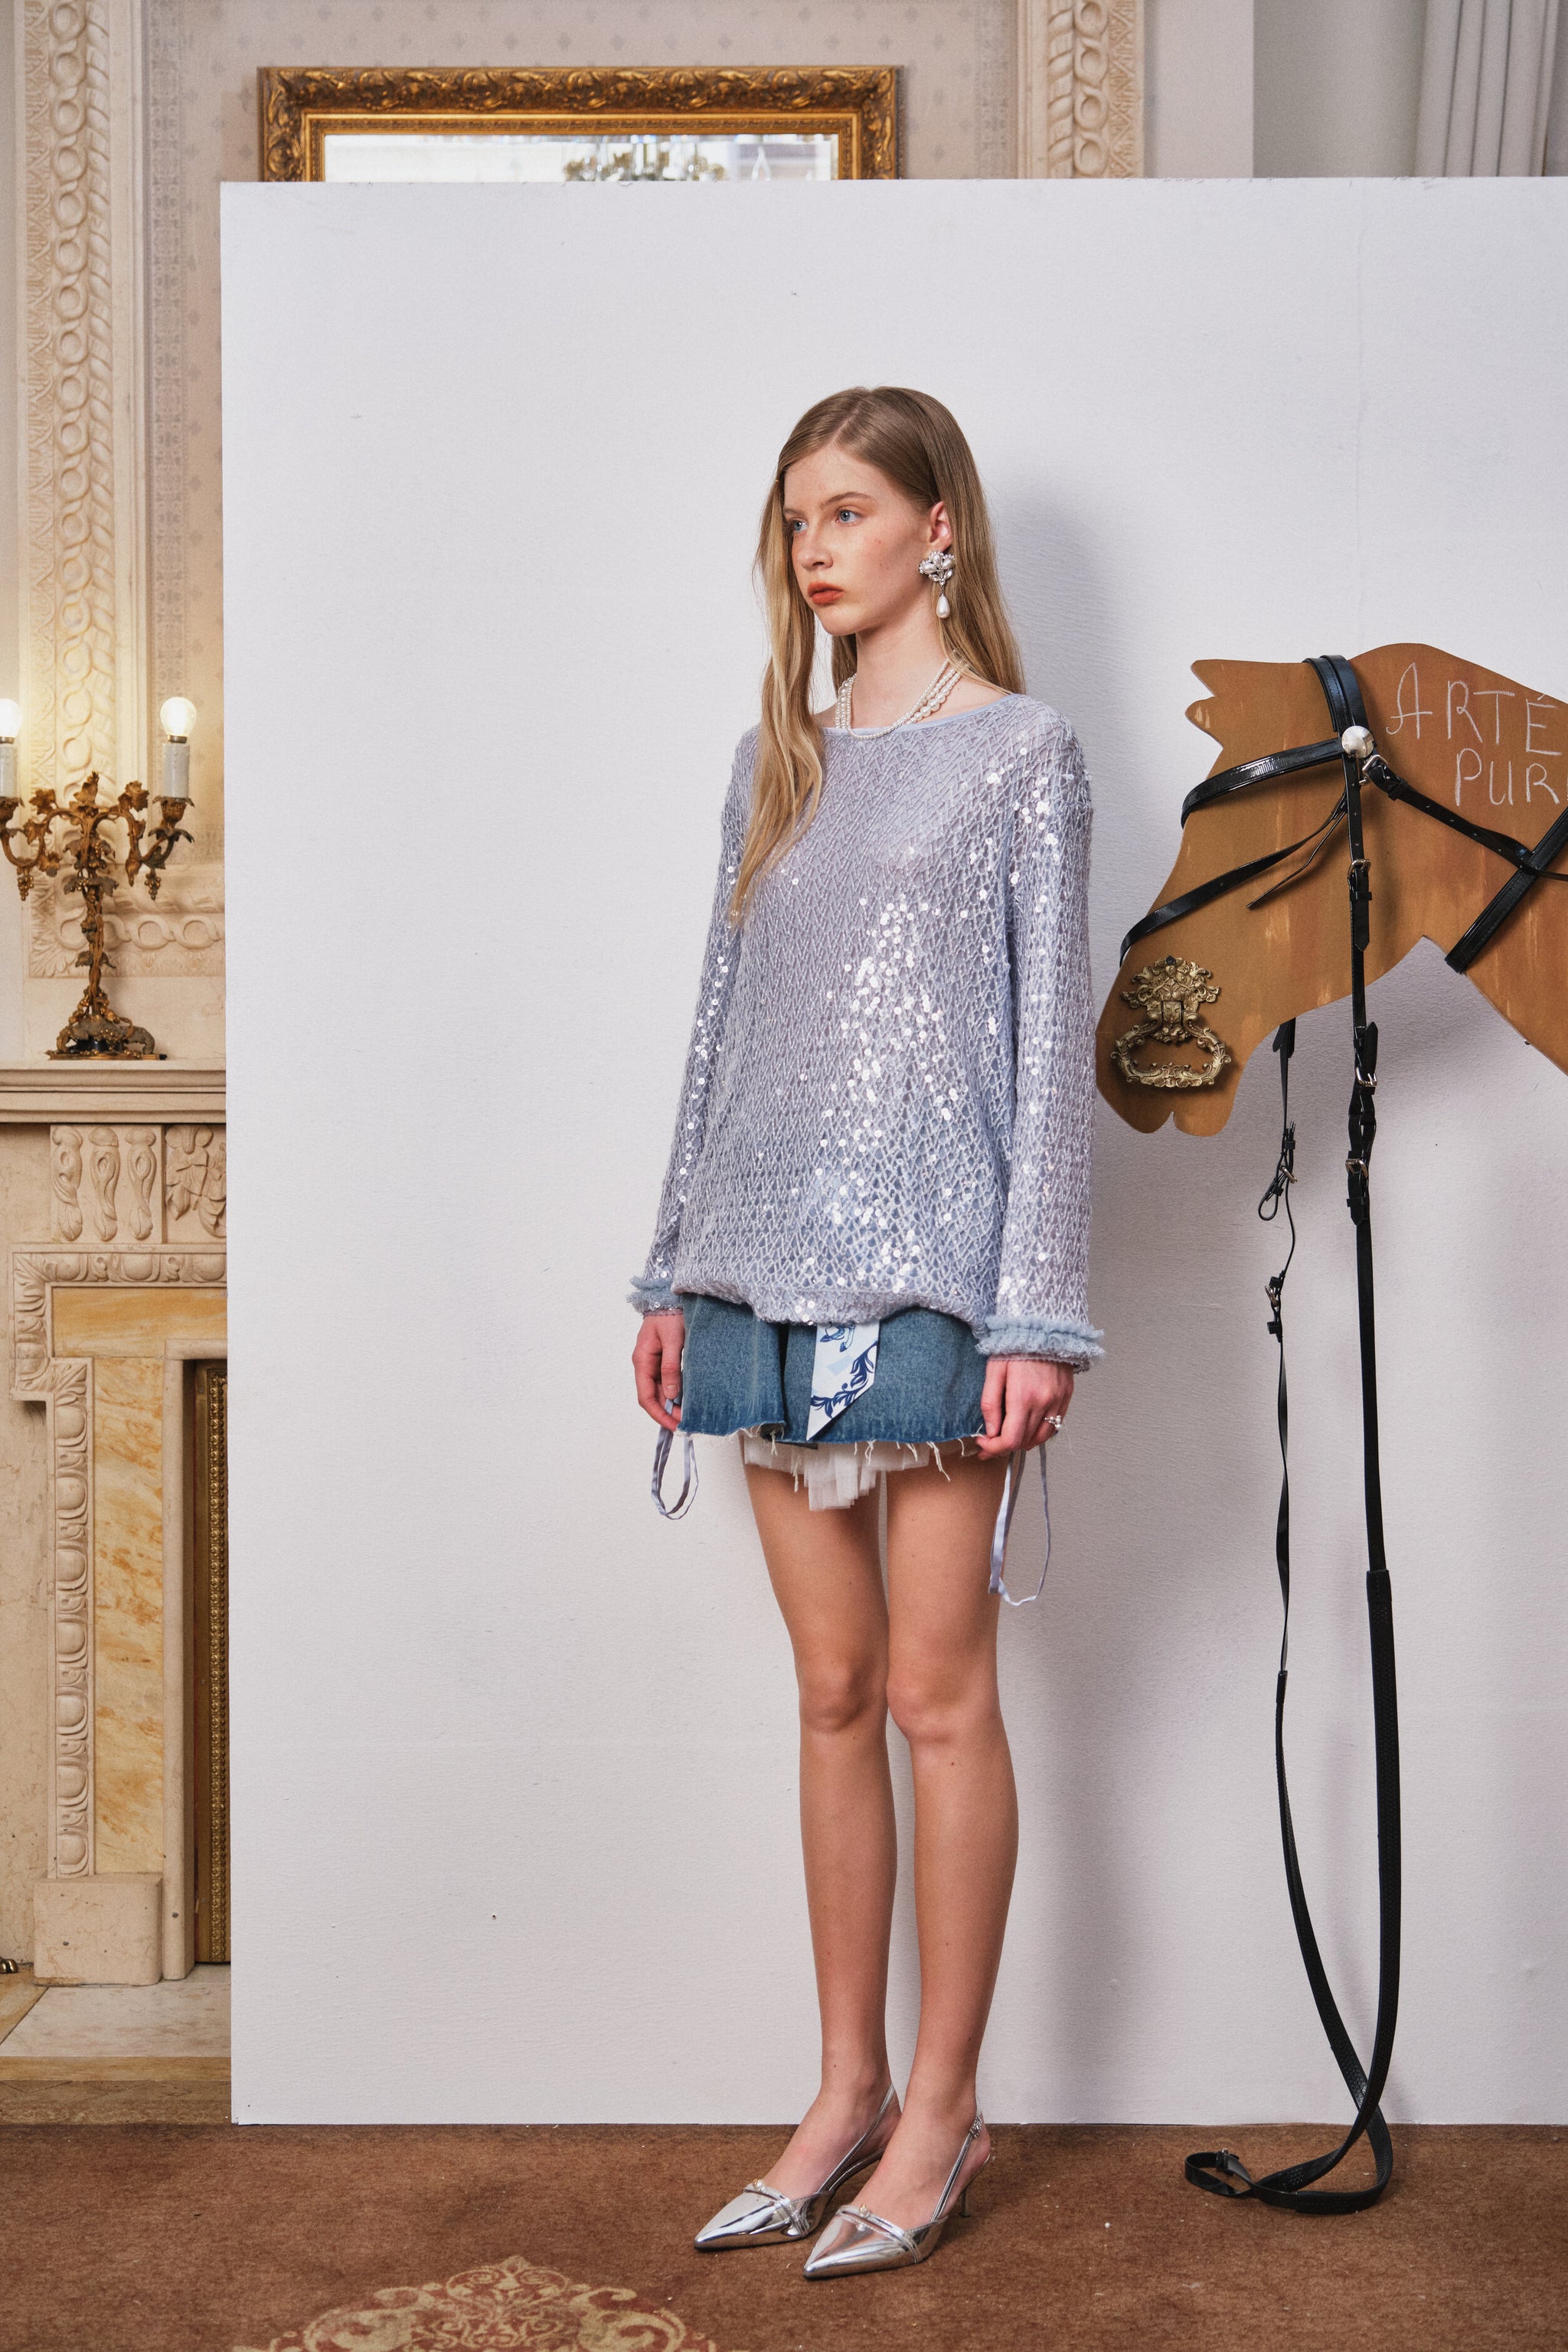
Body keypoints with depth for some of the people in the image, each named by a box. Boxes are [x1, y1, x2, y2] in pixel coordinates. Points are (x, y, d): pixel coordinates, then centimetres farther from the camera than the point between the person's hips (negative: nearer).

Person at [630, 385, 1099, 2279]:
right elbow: (721, 1024, 16)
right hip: (770, 1271, 5)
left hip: (930, 1272, -5)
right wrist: (674, 1271, 13)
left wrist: (1038, 1313, -11)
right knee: (832, 1693, 11)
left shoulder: (1019, 753, 0)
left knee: (938, 1693, 1)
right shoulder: (775, 761, 16)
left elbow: (1050, 1041, -5)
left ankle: (943, 2110, 16)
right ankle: (847, 2090, 23)